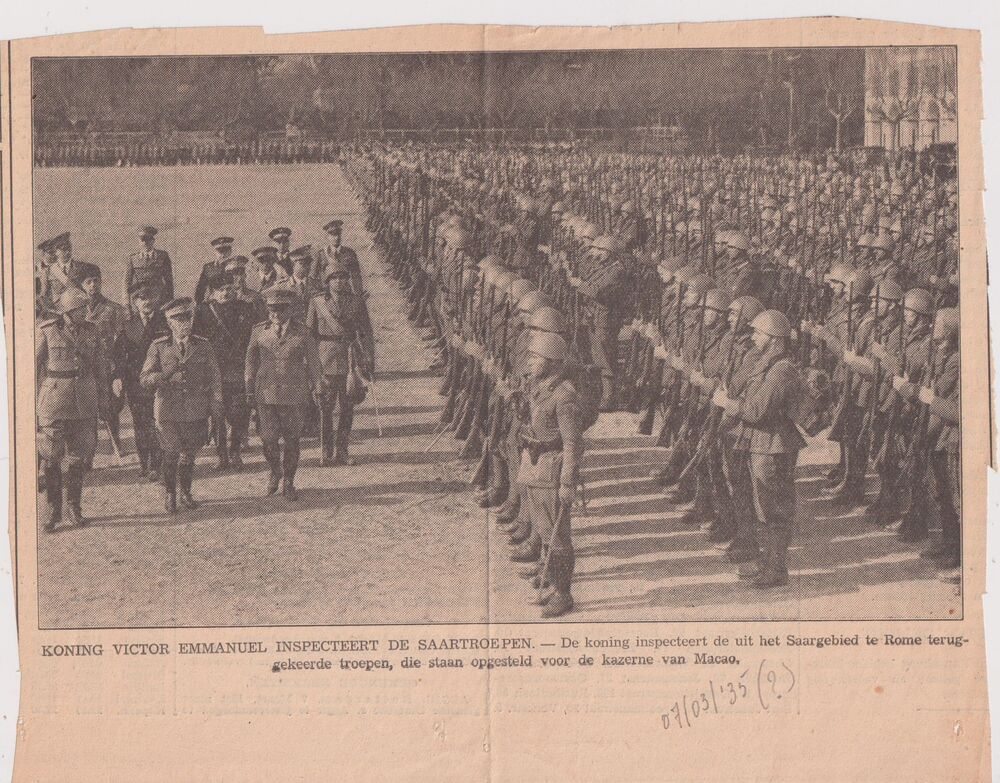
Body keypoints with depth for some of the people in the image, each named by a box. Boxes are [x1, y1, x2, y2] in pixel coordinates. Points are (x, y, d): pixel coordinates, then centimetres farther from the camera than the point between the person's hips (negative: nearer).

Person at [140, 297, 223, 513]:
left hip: (197, 412, 2)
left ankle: (186, 492, 29)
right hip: (168, 412, -2)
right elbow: (144, 379, -4)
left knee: (189, 454, 11)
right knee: (171, 455, 3)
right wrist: (166, 377, -23)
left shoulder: (203, 346, 3)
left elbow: (215, 377, 10)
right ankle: (169, 494, 22)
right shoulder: (159, 347, -2)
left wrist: (216, 403, 5)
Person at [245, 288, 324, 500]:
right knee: (269, 440, -3)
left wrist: (318, 390, 9)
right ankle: (275, 471, 25)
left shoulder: (302, 334, 1)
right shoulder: (259, 332, 5)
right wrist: (250, 391, 13)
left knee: (291, 440, 4)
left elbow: (313, 363, 8)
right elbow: (251, 362, 13)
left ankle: (288, 483, 20)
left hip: (294, 395, -1)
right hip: (266, 393, 1)